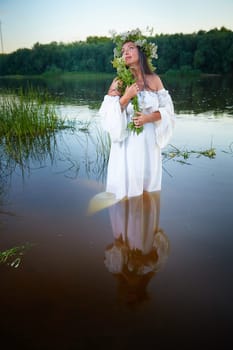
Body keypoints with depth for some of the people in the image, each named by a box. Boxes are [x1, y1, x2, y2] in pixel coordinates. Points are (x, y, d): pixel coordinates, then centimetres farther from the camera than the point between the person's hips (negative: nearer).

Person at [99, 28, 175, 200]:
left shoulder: (154, 80, 2)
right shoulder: (119, 82, -2)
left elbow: (167, 110, 3)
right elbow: (107, 114, -7)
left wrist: (148, 117, -13)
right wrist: (126, 97, -18)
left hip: (149, 141, 2)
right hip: (126, 142, -2)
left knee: (148, 184, 11)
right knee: (126, 184, 2)